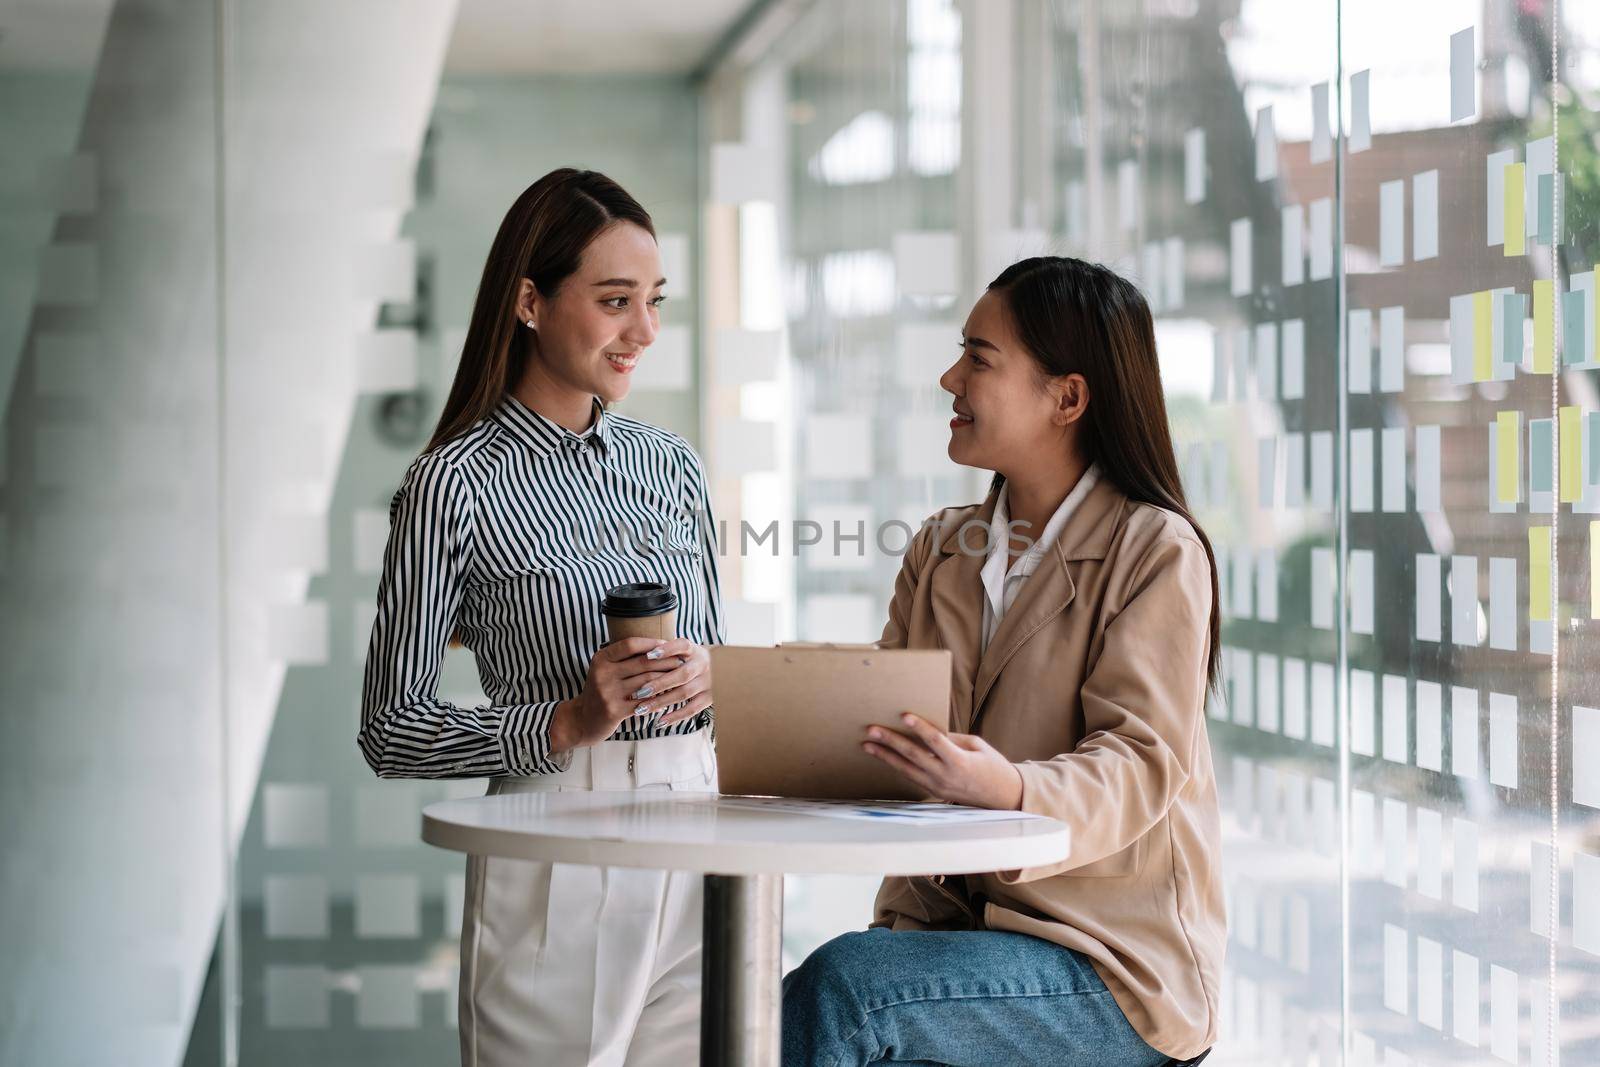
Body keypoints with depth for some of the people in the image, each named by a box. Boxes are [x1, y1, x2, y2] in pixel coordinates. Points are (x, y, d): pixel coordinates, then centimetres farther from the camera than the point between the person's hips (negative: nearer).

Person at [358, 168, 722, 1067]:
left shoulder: (671, 466, 11)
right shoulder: (457, 484, -5)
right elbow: (391, 732, -5)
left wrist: (709, 678, -4)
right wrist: (568, 723, -17)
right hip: (555, 852, -5)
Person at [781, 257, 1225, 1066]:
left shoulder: (1157, 550, -5)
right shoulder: (939, 550, 16)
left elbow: (1139, 764, -15)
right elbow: (881, 723, 9)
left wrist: (1009, 789, -35)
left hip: (1112, 967, -5)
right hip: (952, 920, 6)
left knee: (840, 986, -29)